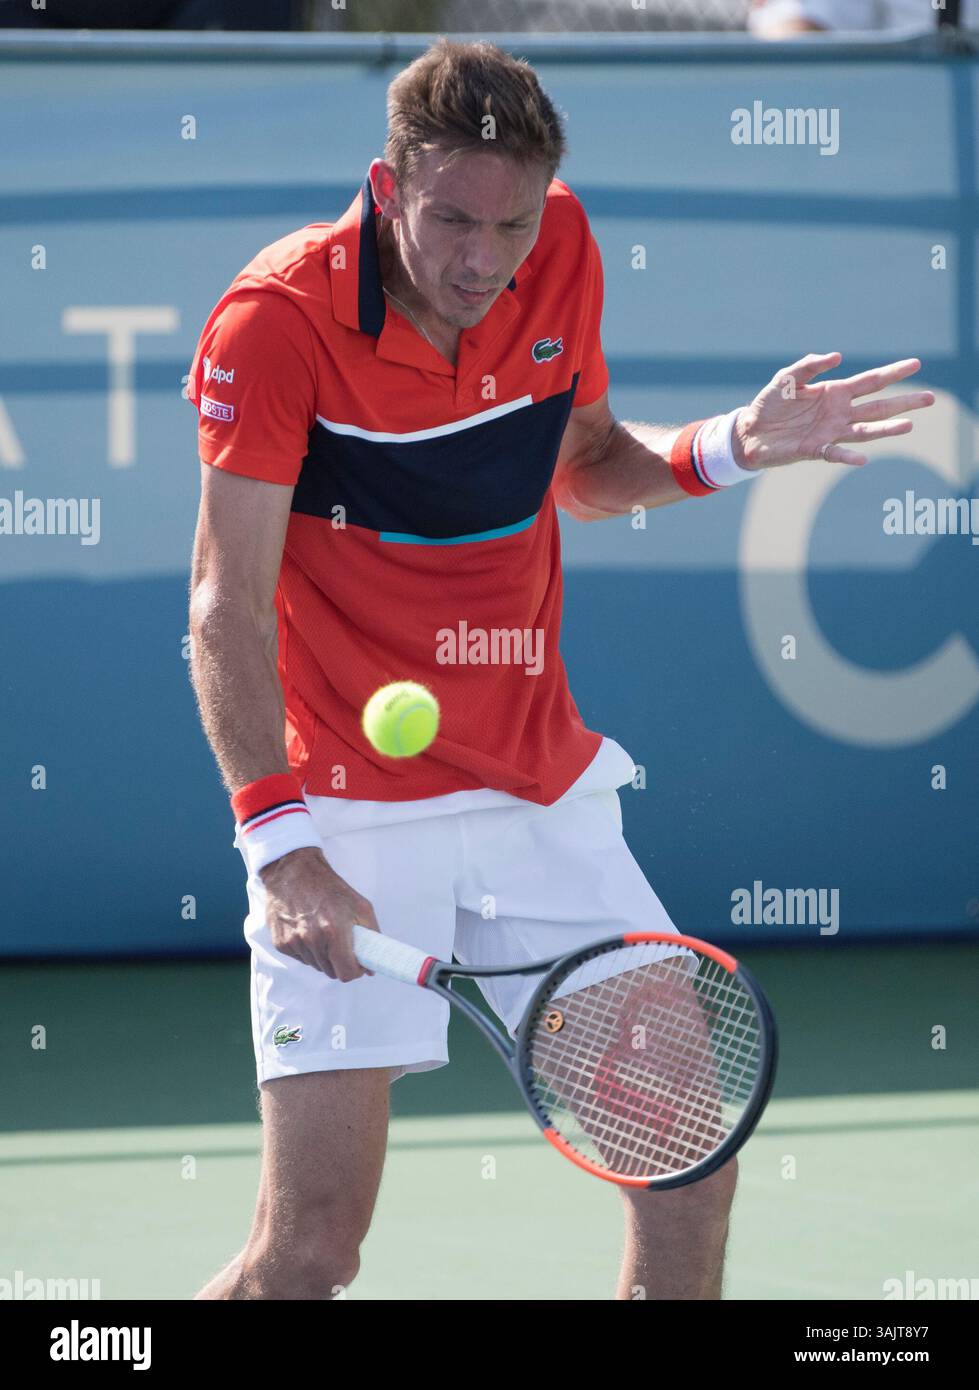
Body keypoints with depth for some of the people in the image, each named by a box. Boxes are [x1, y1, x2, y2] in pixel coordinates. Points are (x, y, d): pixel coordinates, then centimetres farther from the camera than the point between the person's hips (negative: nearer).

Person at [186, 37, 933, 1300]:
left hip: (547, 793, 5)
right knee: (311, 1245, -11)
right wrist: (282, 844, -28)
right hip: (354, 810, -5)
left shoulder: (560, 253, 0)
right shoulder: (278, 317, -16)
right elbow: (230, 607, -18)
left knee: (692, 1152, 2)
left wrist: (733, 446, -1)